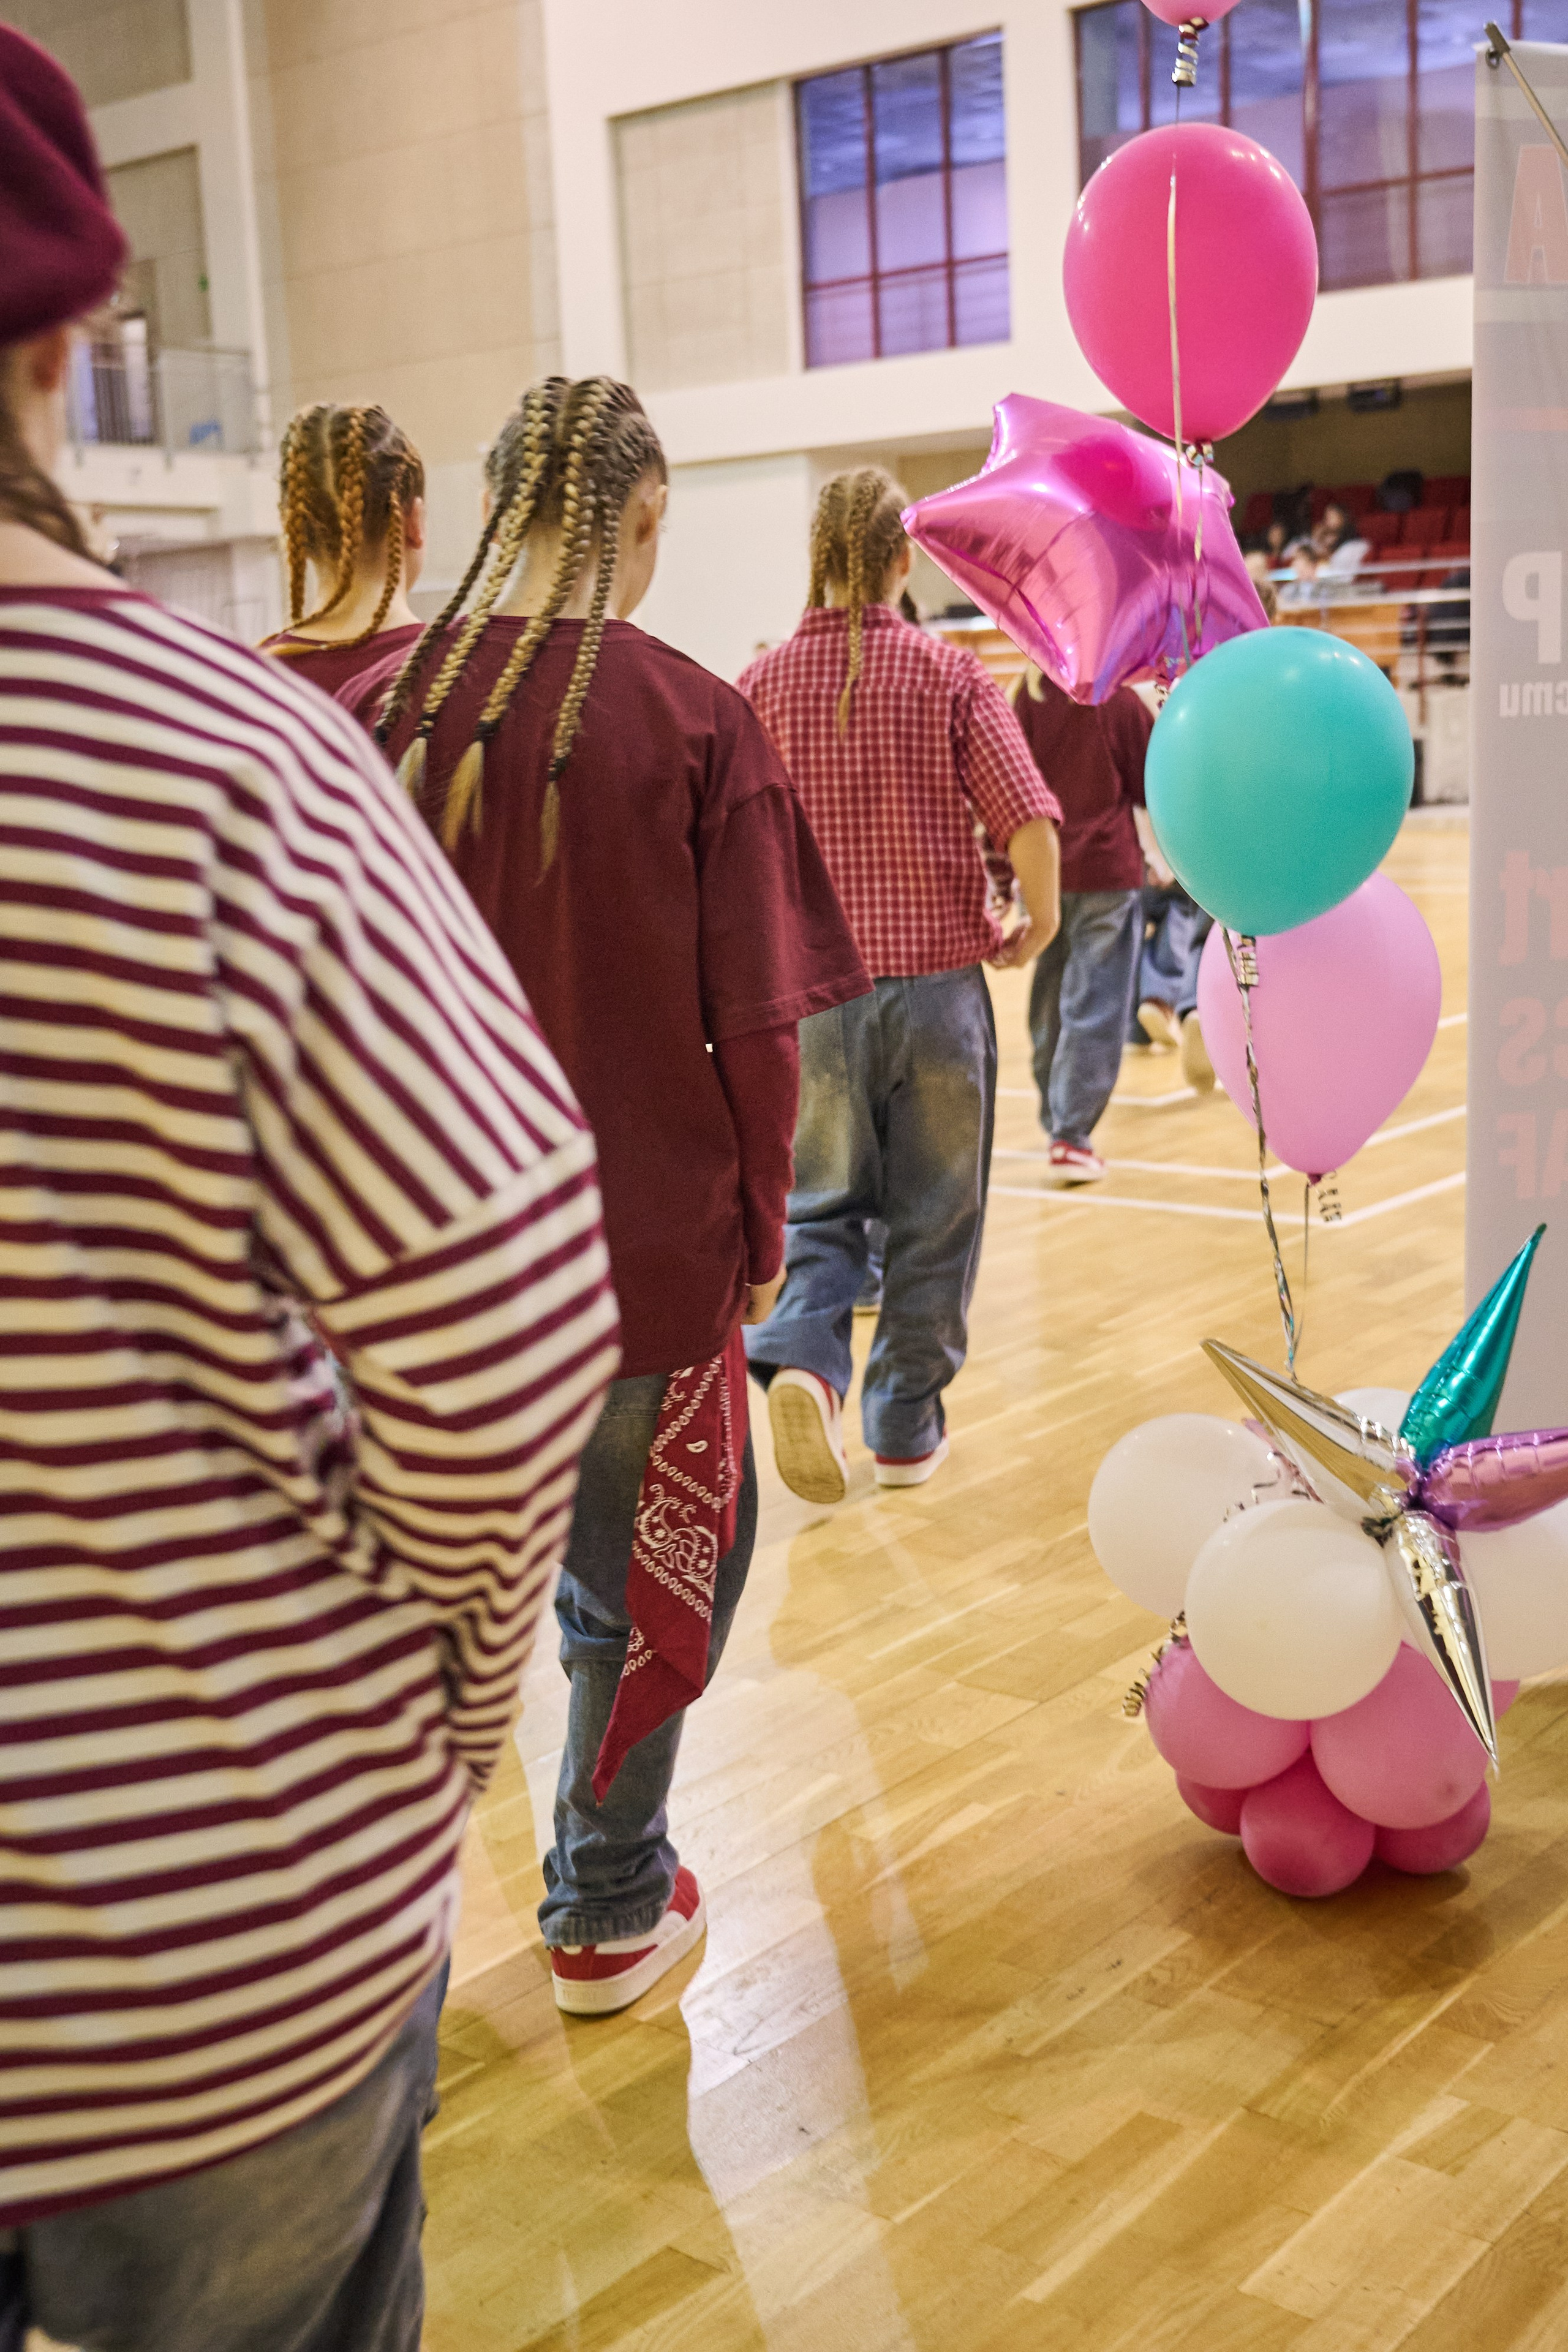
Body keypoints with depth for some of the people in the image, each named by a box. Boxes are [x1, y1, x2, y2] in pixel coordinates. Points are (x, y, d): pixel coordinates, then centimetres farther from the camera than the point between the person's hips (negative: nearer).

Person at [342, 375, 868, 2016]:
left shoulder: (371, 710, -3)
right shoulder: (694, 723, -11)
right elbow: (754, 1023, -9)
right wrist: (760, 1231, 5)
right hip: (640, 1245, -3)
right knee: (644, 1573, 16)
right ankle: (609, 1911, 31)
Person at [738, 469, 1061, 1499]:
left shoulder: (764, 684, 1)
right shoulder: (951, 676, -3)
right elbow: (1030, 824, -14)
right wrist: (1039, 924, 3)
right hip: (938, 984, -1)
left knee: (821, 1209, 13)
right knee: (933, 1222, 12)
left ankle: (802, 1360, -14)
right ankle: (907, 1428, 21)